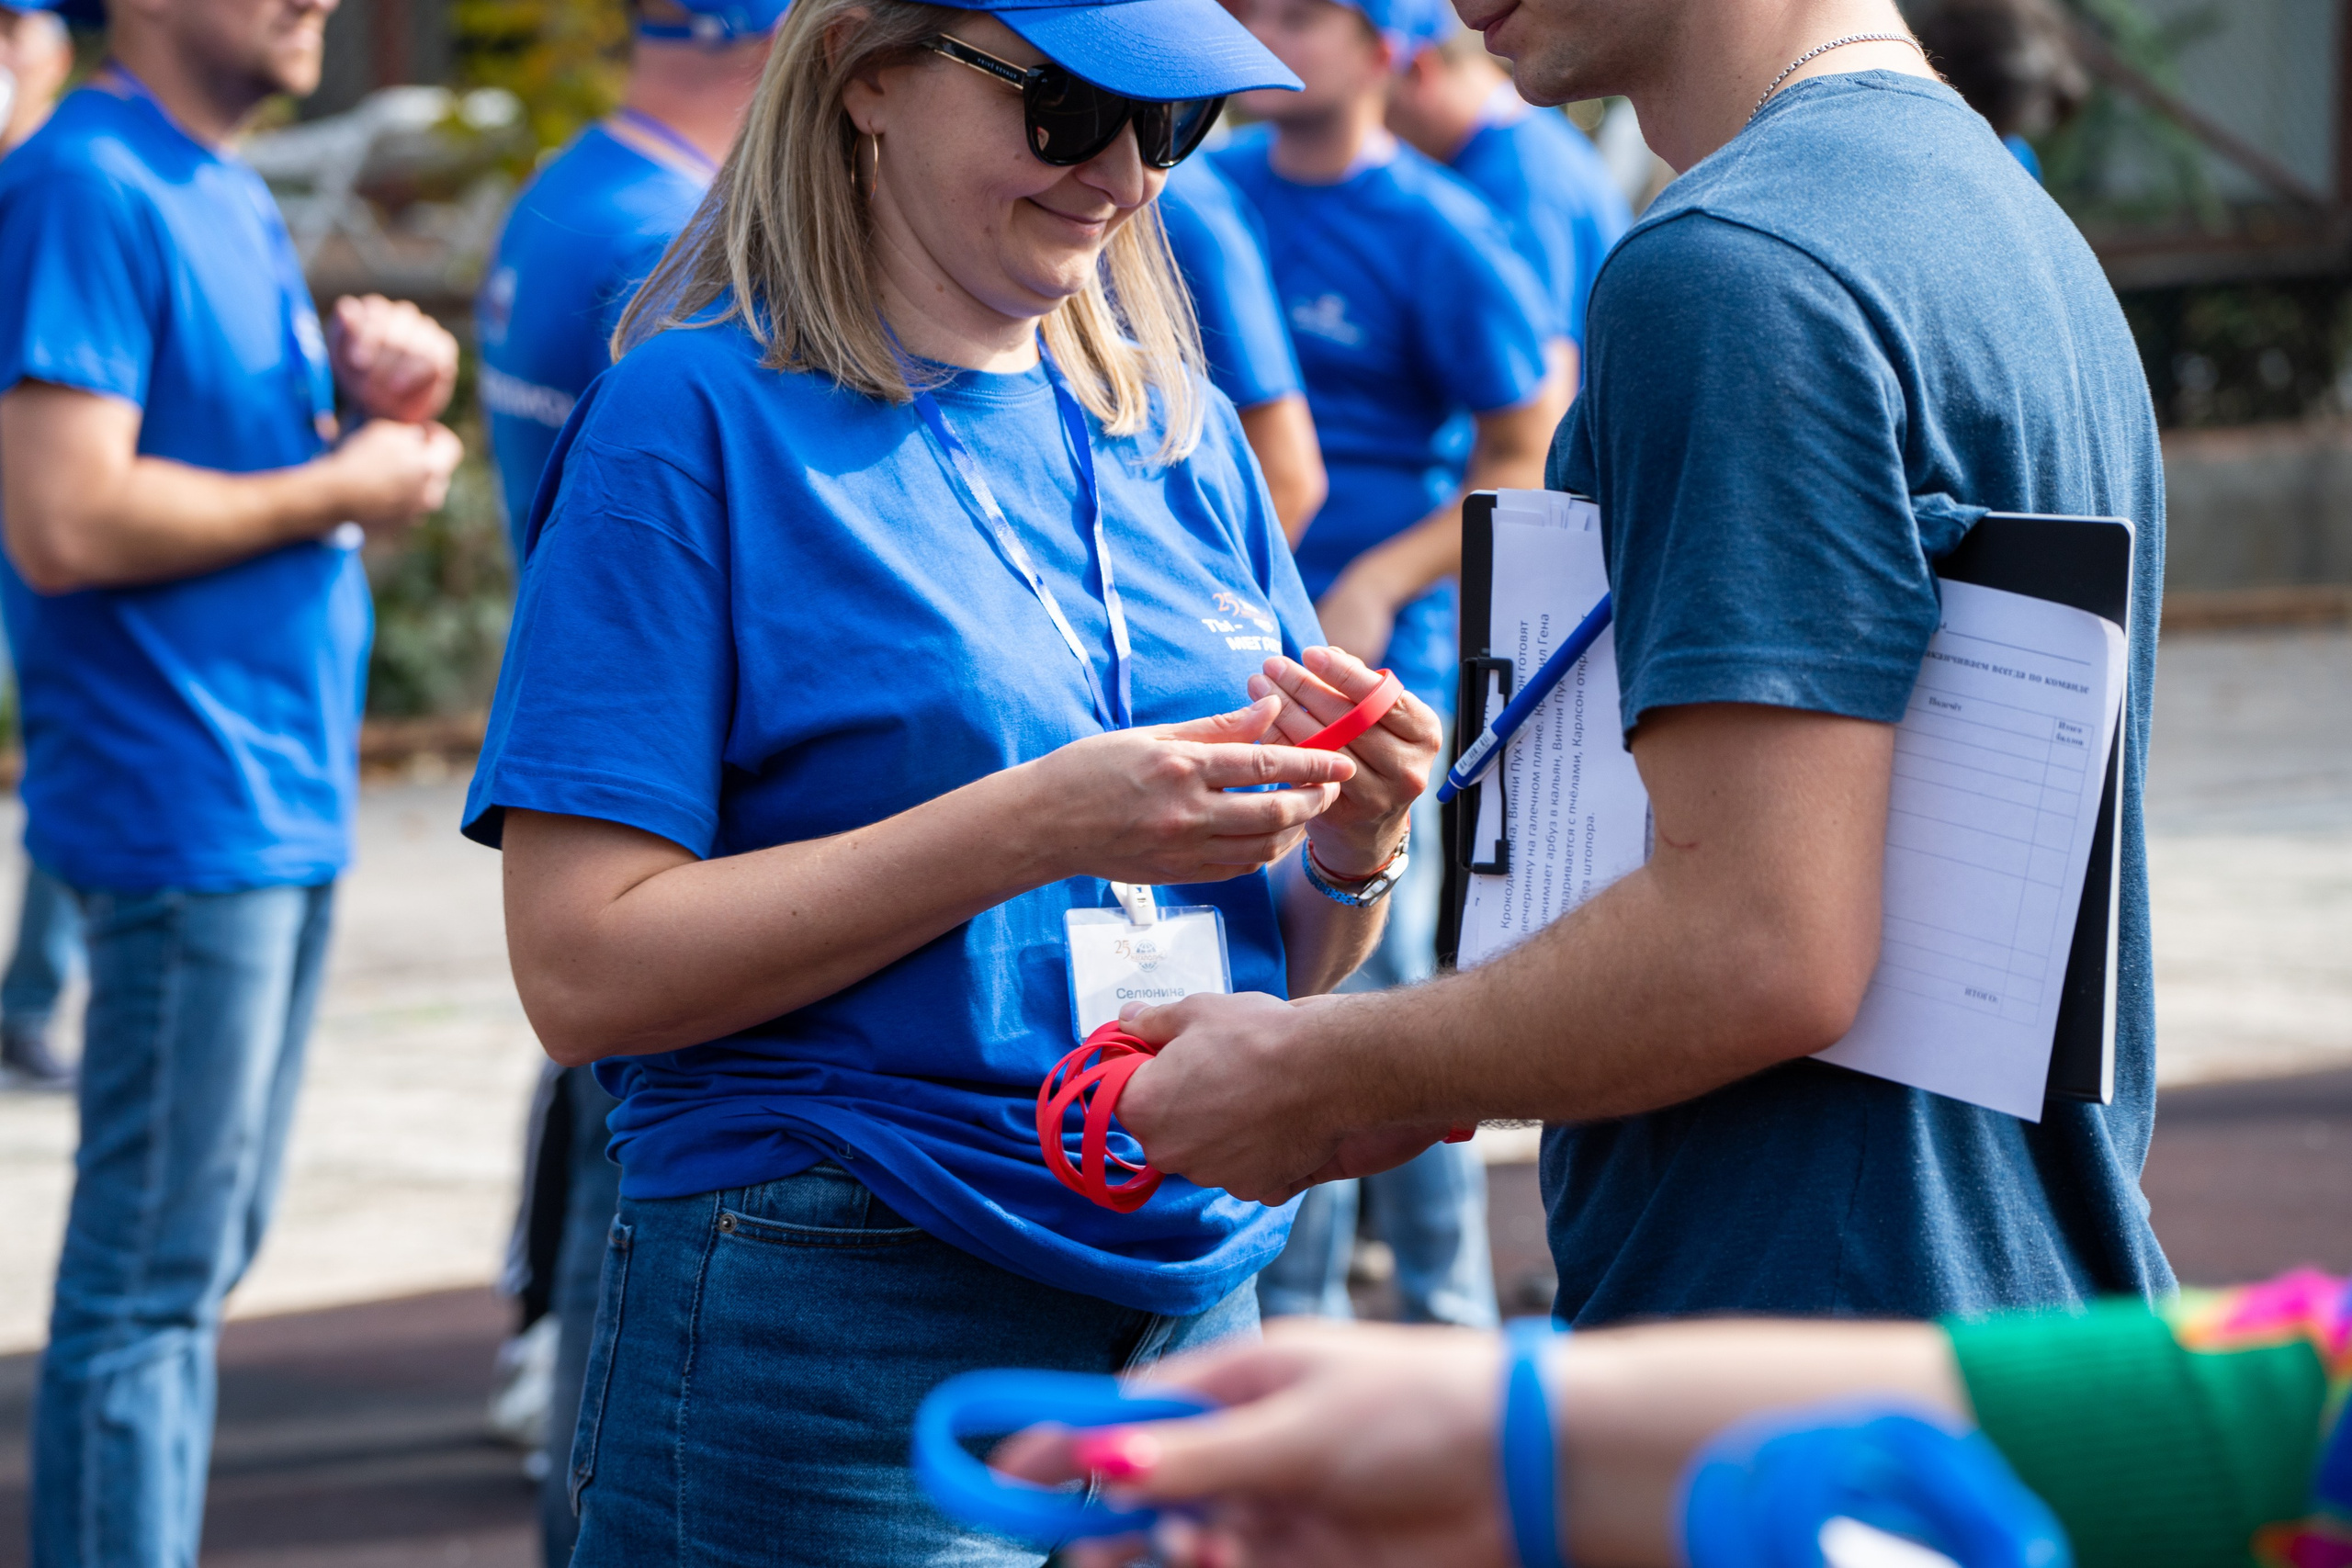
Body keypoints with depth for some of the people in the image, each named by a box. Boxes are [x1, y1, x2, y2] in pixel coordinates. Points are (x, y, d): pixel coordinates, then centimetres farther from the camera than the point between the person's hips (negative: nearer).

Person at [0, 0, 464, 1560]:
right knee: (152, 1277, -6)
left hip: (283, 798, 10)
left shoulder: (229, 196, 15)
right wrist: (341, 484, -14)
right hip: (182, 808, -10)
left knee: (205, 1255, 16)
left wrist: (380, 399, 3)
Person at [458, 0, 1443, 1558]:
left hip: (1190, 1298, 6)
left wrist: (1352, 847, -8)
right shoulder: (698, 419, -8)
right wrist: (1038, 826, -22)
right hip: (841, 1351, -6)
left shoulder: (1179, 430, 10)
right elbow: (586, 974, -16)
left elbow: (1288, 967, 14)